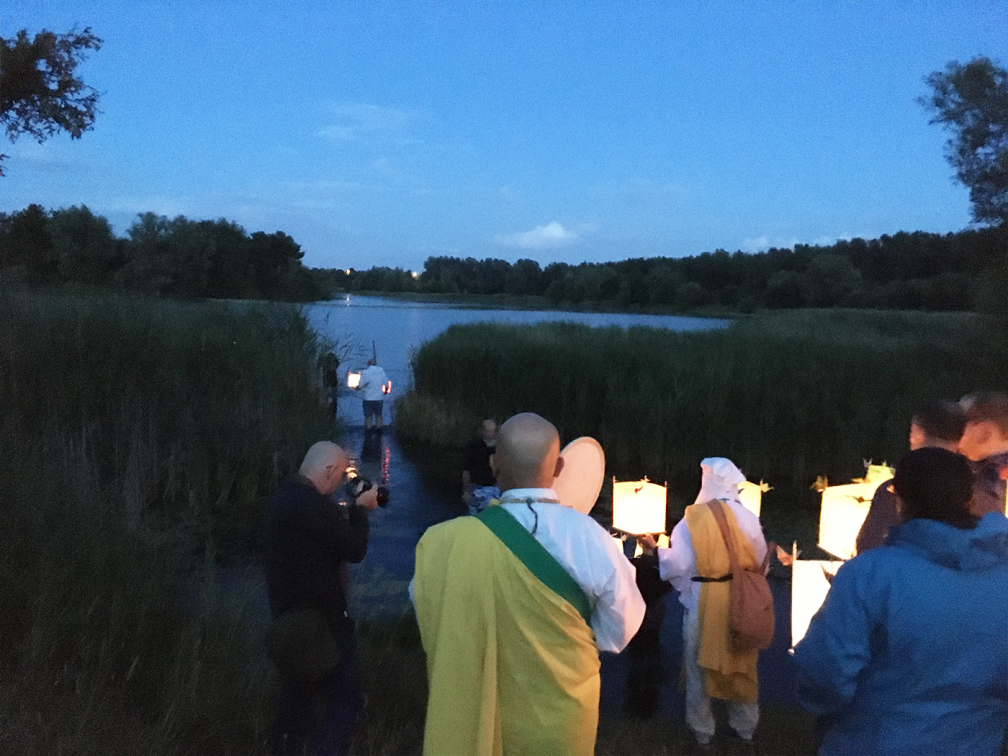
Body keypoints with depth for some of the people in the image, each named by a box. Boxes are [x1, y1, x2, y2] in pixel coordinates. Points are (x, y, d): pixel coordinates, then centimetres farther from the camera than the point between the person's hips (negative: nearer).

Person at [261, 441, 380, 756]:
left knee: (297, 694, 22)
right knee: (345, 698, 0)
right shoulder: (314, 505, -26)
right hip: (322, 619, -10)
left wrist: (348, 512, 8)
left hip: (290, 615, 10)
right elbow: (355, 550, -17)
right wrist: (360, 509, -4)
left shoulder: (283, 496, 5)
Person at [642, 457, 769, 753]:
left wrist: (655, 549, 4)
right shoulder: (749, 518, -6)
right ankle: (744, 732, 32)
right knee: (741, 667, 19)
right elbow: (760, 561, 1)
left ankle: (703, 735, 27)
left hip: (703, 603, -2)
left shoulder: (693, 519, -14)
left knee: (700, 668, 15)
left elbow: (677, 565, -13)